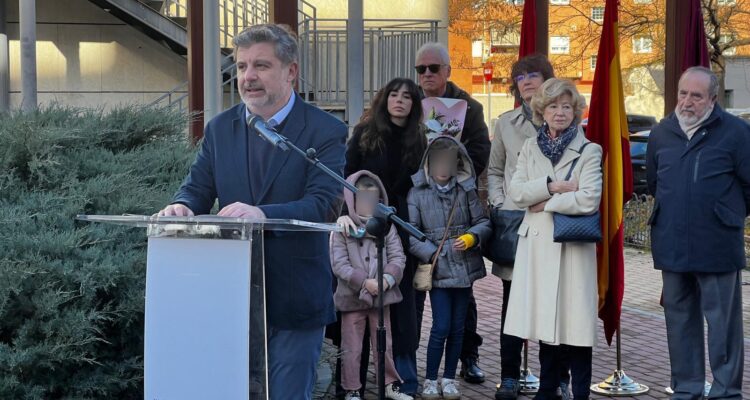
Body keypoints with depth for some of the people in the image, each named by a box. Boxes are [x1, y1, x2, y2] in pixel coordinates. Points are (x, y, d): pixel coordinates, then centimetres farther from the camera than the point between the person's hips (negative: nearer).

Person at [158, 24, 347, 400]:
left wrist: (263, 213, -35)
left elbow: (324, 204, -18)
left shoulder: (325, 130, -7)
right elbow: (197, 188, 6)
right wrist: (182, 206, -19)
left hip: (295, 297, -4)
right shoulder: (219, 128, 8)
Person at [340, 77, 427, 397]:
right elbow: (347, 177, -6)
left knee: (402, 297, 3)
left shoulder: (417, 139, 8)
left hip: (401, 227, 2)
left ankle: (406, 378, 10)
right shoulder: (364, 133, 1)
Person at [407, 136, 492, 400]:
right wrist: (430, 254, -14)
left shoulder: (466, 189, 4)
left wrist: (471, 237, -13)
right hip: (438, 269, -3)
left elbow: (483, 222, 6)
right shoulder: (417, 192, -2)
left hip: (465, 266, 3)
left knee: (458, 327, 10)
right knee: (441, 327, -6)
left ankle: (449, 378, 23)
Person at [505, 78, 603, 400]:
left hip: (572, 244, -4)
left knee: (573, 321, -4)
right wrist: (552, 186, -12)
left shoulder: (588, 151, -1)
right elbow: (515, 192, 0)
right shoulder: (530, 148, 12)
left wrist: (544, 203, -7)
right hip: (536, 242, 4)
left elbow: (589, 200, -15)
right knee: (544, 318, 10)